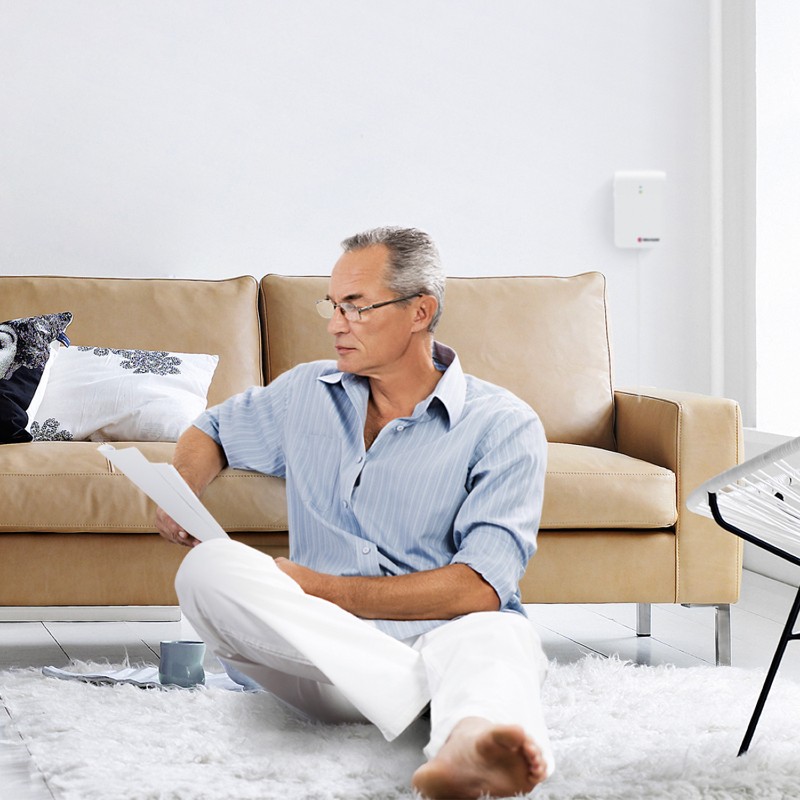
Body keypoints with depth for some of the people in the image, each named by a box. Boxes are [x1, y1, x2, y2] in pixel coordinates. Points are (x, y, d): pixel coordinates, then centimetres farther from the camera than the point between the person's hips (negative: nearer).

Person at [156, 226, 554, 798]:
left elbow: (479, 589, -9)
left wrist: (317, 589, -10)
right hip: (320, 648, 4)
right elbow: (213, 431, 37)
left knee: (498, 637, -38)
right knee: (210, 568, -27)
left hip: (438, 638, -3)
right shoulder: (308, 392, 19)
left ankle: (466, 750, -77)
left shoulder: (504, 425, 2)